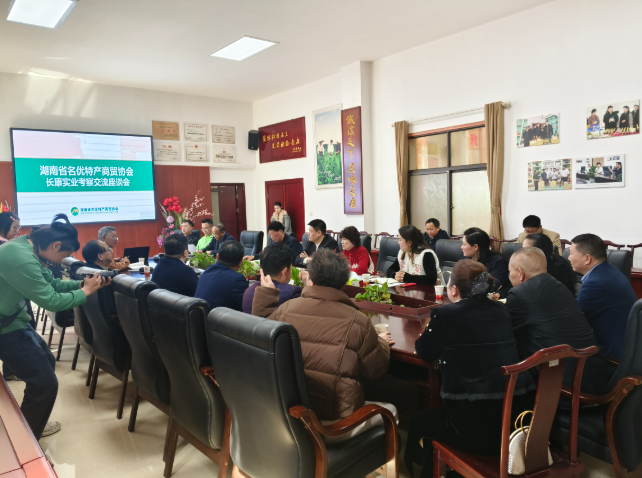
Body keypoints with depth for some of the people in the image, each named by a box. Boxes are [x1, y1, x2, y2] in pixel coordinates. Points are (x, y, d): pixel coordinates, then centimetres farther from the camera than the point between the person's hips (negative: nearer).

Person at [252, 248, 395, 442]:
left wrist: (265, 293, 22)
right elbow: (376, 369, -1)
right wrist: (382, 343, 19)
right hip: (331, 419, -4)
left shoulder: (286, 308, -5)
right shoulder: (358, 321, -12)